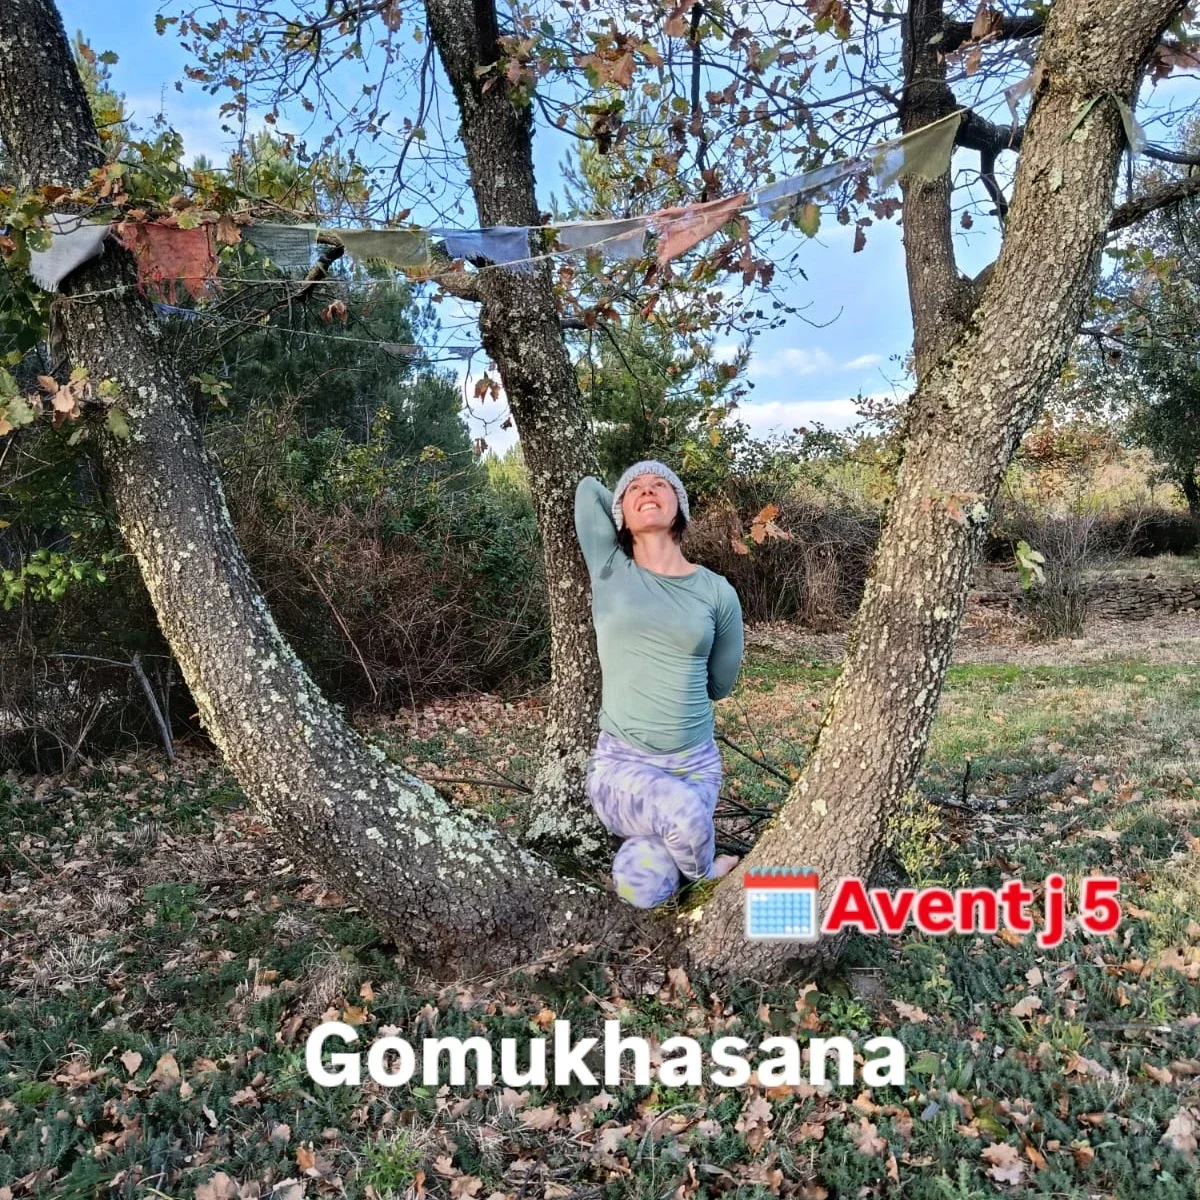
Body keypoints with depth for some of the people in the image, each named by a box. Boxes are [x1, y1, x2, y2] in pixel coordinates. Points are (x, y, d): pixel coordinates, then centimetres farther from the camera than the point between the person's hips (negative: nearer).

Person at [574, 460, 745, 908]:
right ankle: (706, 872, 5)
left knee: (644, 891, -15)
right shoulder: (609, 570, -1)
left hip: (696, 763, 2)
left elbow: (720, 684, 10)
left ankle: (647, 842, 22)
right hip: (621, 761, -1)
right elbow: (588, 487, -4)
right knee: (684, 811, -33)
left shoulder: (717, 591, 0)